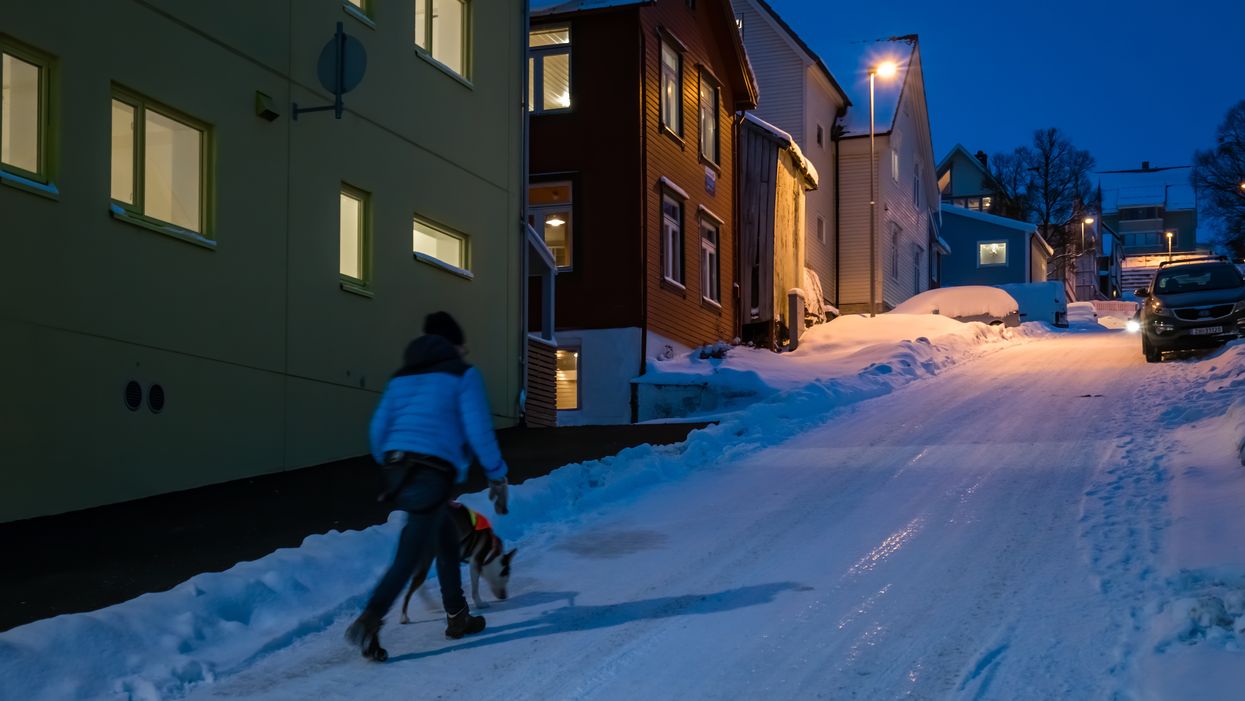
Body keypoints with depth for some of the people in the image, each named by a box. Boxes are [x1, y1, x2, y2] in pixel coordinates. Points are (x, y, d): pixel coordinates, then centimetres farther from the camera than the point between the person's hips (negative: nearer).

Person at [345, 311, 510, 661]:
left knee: (447, 541, 22)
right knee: (412, 554, -4)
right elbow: (478, 430, -4)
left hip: (397, 466, 7)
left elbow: (379, 429, 15)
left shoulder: (402, 377, 20)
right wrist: (497, 476, 6)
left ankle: (457, 616, 30)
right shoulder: (462, 374, 4)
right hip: (433, 471, -7)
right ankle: (369, 622, -18)